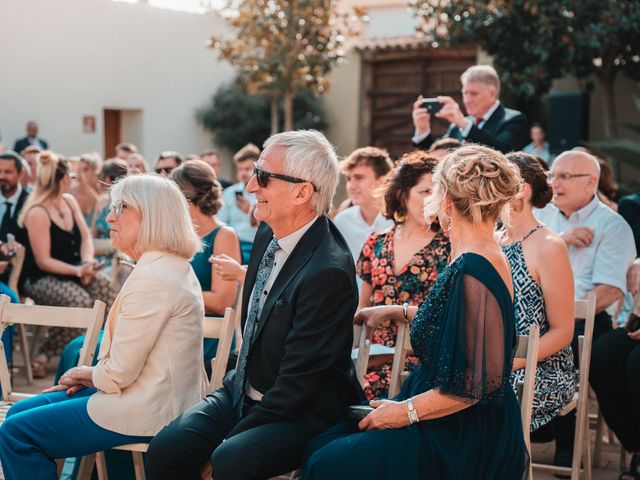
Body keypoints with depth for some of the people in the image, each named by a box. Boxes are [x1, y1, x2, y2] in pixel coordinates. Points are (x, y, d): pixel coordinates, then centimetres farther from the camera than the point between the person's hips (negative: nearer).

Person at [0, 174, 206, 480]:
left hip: (145, 412, -11)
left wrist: (92, 374, 0)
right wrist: (90, 375, 7)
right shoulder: (171, 267, 12)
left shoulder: (152, 277, -22)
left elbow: (119, 373, -21)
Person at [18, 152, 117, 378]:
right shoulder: (37, 213, -18)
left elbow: (86, 237, 7)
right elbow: (43, 261, -18)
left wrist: (87, 263, -13)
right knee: (80, 300, -32)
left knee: (104, 284, -21)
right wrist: (78, 271, -25)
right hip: (40, 278, -7)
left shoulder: (69, 201, 7)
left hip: (70, 271, 7)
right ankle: (43, 356, -17)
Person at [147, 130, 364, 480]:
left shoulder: (329, 272, -25)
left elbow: (295, 385, -21)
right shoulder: (269, 233, 1)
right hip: (246, 391, 8)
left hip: (303, 412, -7)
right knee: (166, 450, -11)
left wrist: (226, 444, -17)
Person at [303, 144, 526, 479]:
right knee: (321, 447, 5)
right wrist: (397, 312, 26)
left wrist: (406, 411, -15)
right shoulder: (486, 257, 6)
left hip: (462, 440, -10)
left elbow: (478, 383, -26)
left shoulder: (470, 271, -25)